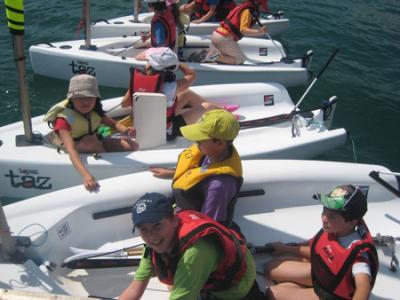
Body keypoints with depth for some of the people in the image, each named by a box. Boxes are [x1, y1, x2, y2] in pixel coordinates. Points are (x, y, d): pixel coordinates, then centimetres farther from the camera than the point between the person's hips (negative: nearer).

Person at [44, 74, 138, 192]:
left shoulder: (95, 112, -16)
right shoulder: (64, 118, -34)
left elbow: (113, 124, -1)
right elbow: (71, 149, -46)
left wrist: (126, 130, -26)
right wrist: (85, 174, -62)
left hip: (94, 143, 4)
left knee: (132, 146, -11)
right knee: (89, 141, -37)